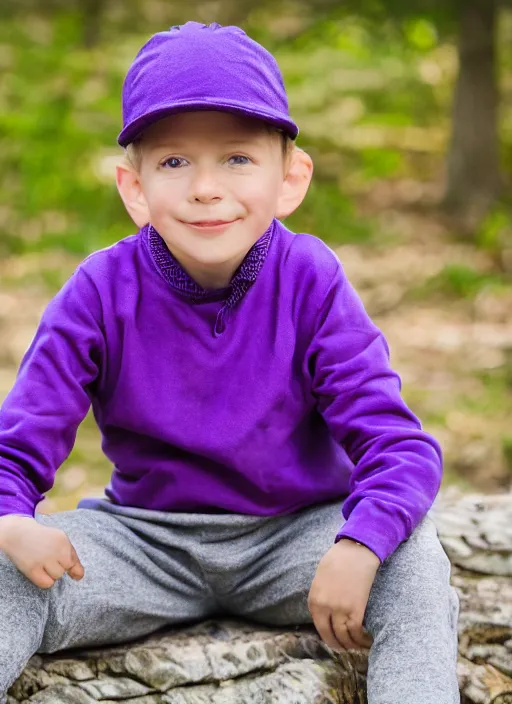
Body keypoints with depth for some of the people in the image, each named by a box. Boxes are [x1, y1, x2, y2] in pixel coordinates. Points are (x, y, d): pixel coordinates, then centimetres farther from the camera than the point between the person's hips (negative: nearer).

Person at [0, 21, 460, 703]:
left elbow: (397, 442, -15)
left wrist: (357, 548, -35)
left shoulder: (310, 282, -12)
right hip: (147, 538, 0)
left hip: (295, 536, 0)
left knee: (412, 556, -28)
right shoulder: (100, 294, -11)